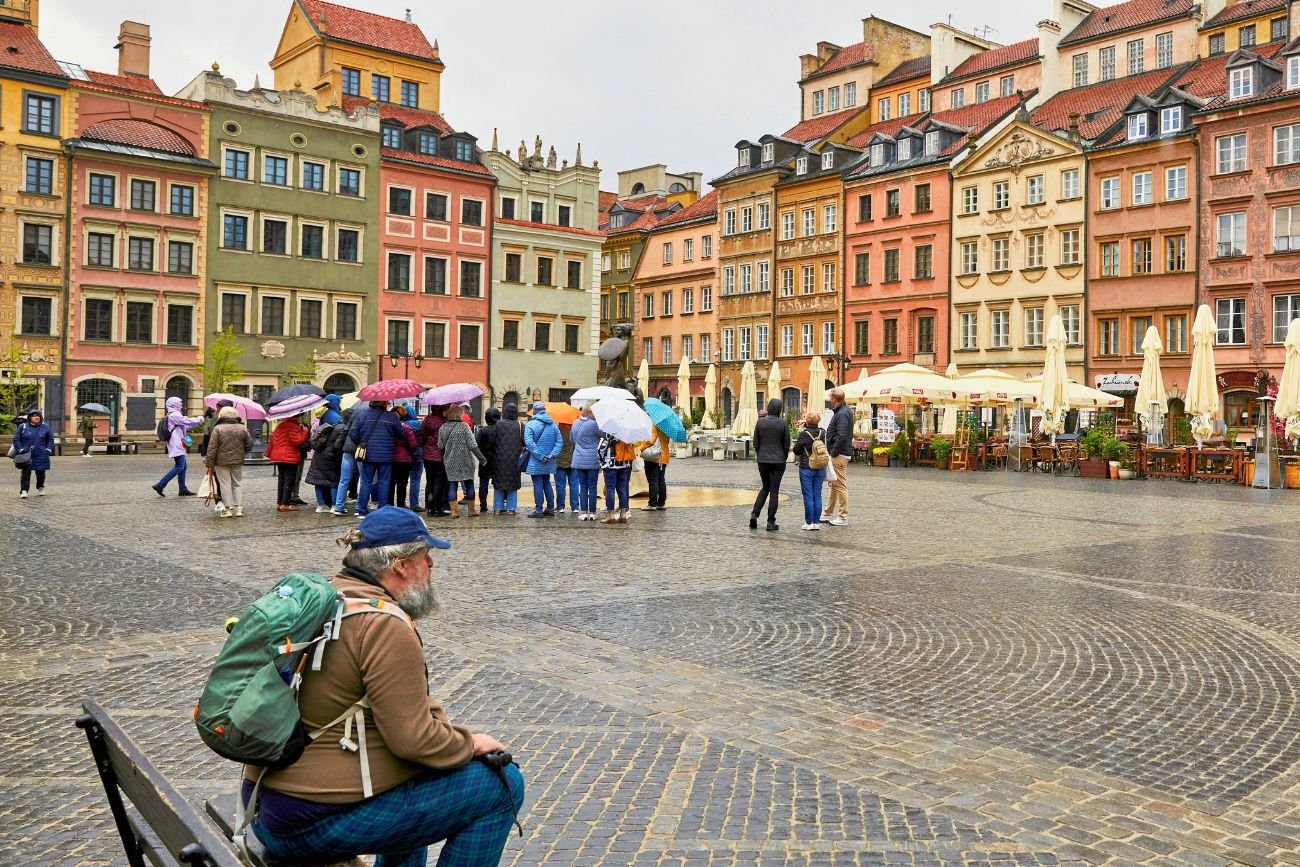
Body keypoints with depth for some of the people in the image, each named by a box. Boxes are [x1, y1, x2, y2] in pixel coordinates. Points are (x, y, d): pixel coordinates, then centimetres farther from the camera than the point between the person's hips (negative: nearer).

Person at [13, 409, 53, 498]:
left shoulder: (45, 427, 6)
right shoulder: (23, 427, 2)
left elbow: (50, 439, 12)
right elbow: (16, 439, 4)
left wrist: (48, 450, 1)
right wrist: (20, 450, -7)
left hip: (41, 455, 1)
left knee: (41, 473, 8)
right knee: (25, 473, -7)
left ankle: (40, 489, 27)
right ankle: (23, 491, -8)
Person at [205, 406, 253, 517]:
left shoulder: (217, 428, -8)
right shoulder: (243, 428, 1)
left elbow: (212, 448, -8)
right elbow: (249, 445, 6)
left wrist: (209, 463, -4)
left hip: (221, 462, -3)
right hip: (238, 461, 3)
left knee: (225, 484, 3)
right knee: (237, 484, 11)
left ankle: (227, 508, 3)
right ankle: (239, 508, 7)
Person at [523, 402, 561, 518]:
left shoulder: (531, 425, -9)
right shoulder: (553, 425, 7)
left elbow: (529, 442, -20)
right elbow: (559, 442, 0)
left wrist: (540, 456, -19)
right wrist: (552, 455, -7)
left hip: (536, 462, -5)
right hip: (549, 463, 5)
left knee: (538, 485, -1)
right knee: (547, 484, 16)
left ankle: (538, 510, 0)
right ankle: (550, 509, 17)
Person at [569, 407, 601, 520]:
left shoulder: (575, 424, 8)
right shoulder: (593, 424, -13)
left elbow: (572, 439, 21)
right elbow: (604, 434, -6)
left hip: (578, 460, 5)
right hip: (592, 460, -5)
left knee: (583, 486, 8)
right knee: (592, 487, 3)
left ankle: (583, 512, 4)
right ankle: (592, 512, 6)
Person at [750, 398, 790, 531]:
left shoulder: (760, 422, -4)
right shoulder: (783, 423, -8)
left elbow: (756, 443, 1)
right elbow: (786, 444, -2)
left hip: (763, 460, 2)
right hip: (778, 460, -2)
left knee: (765, 487, 19)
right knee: (774, 490, 4)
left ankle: (754, 514, 2)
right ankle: (771, 522, 5)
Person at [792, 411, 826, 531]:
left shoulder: (804, 434, -14)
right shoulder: (822, 433, -1)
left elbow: (796, 450, -8)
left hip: (806, 469, -4)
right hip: (820, 468, 4)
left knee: (808, 496, 1)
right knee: (817, 496, 9)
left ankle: (809, 522, 3)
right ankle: (817, 522, 12)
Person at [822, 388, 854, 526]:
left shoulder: (842, 414, -18)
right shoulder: (845, 410, 14)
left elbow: (842, 437, -25)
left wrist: (834, 453, -18)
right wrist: (833, 452, 14)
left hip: (839, 455, -11)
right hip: (838, 454, 11)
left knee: (840, 486, -5)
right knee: (834, 485, 17)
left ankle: (843, 517, 1)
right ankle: (828, 514, 27)